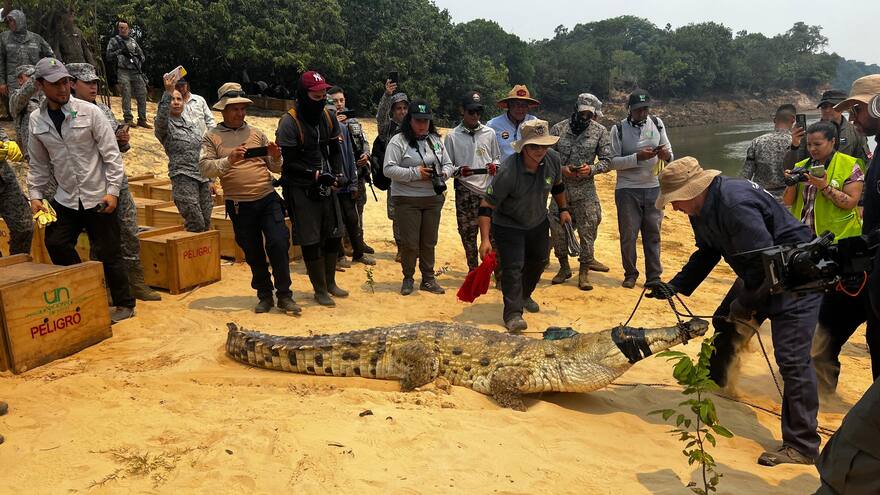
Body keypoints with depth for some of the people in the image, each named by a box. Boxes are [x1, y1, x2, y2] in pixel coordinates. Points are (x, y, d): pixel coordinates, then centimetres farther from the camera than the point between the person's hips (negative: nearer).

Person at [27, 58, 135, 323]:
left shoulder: (89, 112, -8)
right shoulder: (36, 120, 4)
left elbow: (112, 154, -8)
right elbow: (38, 164, 12)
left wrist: (112, 191, -12)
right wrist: (36, 195, 4)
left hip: (99, 198, -4)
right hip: (65, 199, 4)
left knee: (109, 253, 0)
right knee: (55, 245, 0)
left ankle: (124, 304, 16)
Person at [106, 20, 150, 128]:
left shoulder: (133, 41, 21)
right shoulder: (114, 41, 9)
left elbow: (142, 55, 23)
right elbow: (109, 56, 1)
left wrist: (139, 58, 3)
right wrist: (120, 51, -10)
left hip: (136, 71, 4)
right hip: (123, 71, -4)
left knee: (142, 94, -2)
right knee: (126, 95, -8)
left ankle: (142, 120, 2)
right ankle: (128, 119, -5)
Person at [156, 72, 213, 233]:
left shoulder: (193, 124, 19)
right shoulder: (164, 125, 1)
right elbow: (161, 118, -25)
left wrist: (210, 180, 19)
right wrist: (167, 93, -34)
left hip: (203, 177, 6)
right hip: (183, 178, -6)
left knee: (206, 224, 5)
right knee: (196, 225, -14)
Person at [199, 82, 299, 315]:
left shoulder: (257, 133, 10)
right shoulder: (211, 136, 3)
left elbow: (276, 168, 11)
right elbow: (204, 168, -11)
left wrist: (276, 157, -10)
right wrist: (228, 160, -26)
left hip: (268, 199, 1)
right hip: (239, 205, -1)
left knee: (278, 244, -9)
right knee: (253, 253, 8)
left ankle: (284, 295, 3)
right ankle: (264, 295, 24)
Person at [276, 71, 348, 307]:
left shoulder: (329, 117, 3)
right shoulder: (289, 122, -16)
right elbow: (289, 163, -16)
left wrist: (337, 174, -3)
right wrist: (317, 174, -22)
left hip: (327, 187, 6)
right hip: (302, 190, -6)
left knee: (334, 235, 13)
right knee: (311, 241, 1)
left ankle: (330, 282, 32)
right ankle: (320, 290, 17)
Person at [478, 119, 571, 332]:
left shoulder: (553, 159, -17)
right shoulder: (508, 171, -34)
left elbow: (557, 185, 8)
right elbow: (487, 205, -30)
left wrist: (563, 209, 15)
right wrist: (485, 239, -34)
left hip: (538, 222, 6)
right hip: (508, 225, -6)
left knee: (539, 261, 20)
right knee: (513, 267, -14)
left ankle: (524, 296, 44)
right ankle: (513, 313, -5)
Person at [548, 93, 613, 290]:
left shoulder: (600, 131, -1)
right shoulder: (558, 129, 0)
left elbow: (607, 161, 0)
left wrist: (591, 168, -19)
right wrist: (561, 169, -14)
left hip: (585, 189, -1)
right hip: (560, 187, 1)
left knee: (587, 231, 1)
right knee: (557, 229, 5)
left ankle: (584, 272, 14)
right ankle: (564, 267, 24)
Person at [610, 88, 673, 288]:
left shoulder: (657, 124, 5)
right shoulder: (619, 129, -5)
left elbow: (669, 151, 9)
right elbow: (613, 161, -10)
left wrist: (666, 155, -16)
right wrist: (638, 157, -23)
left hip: (654, 188, 3)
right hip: (627, 189, -2)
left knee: (653, 234, 6)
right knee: (628, 234, 3)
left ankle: (654, 276, 16)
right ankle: (630, 274, 19)